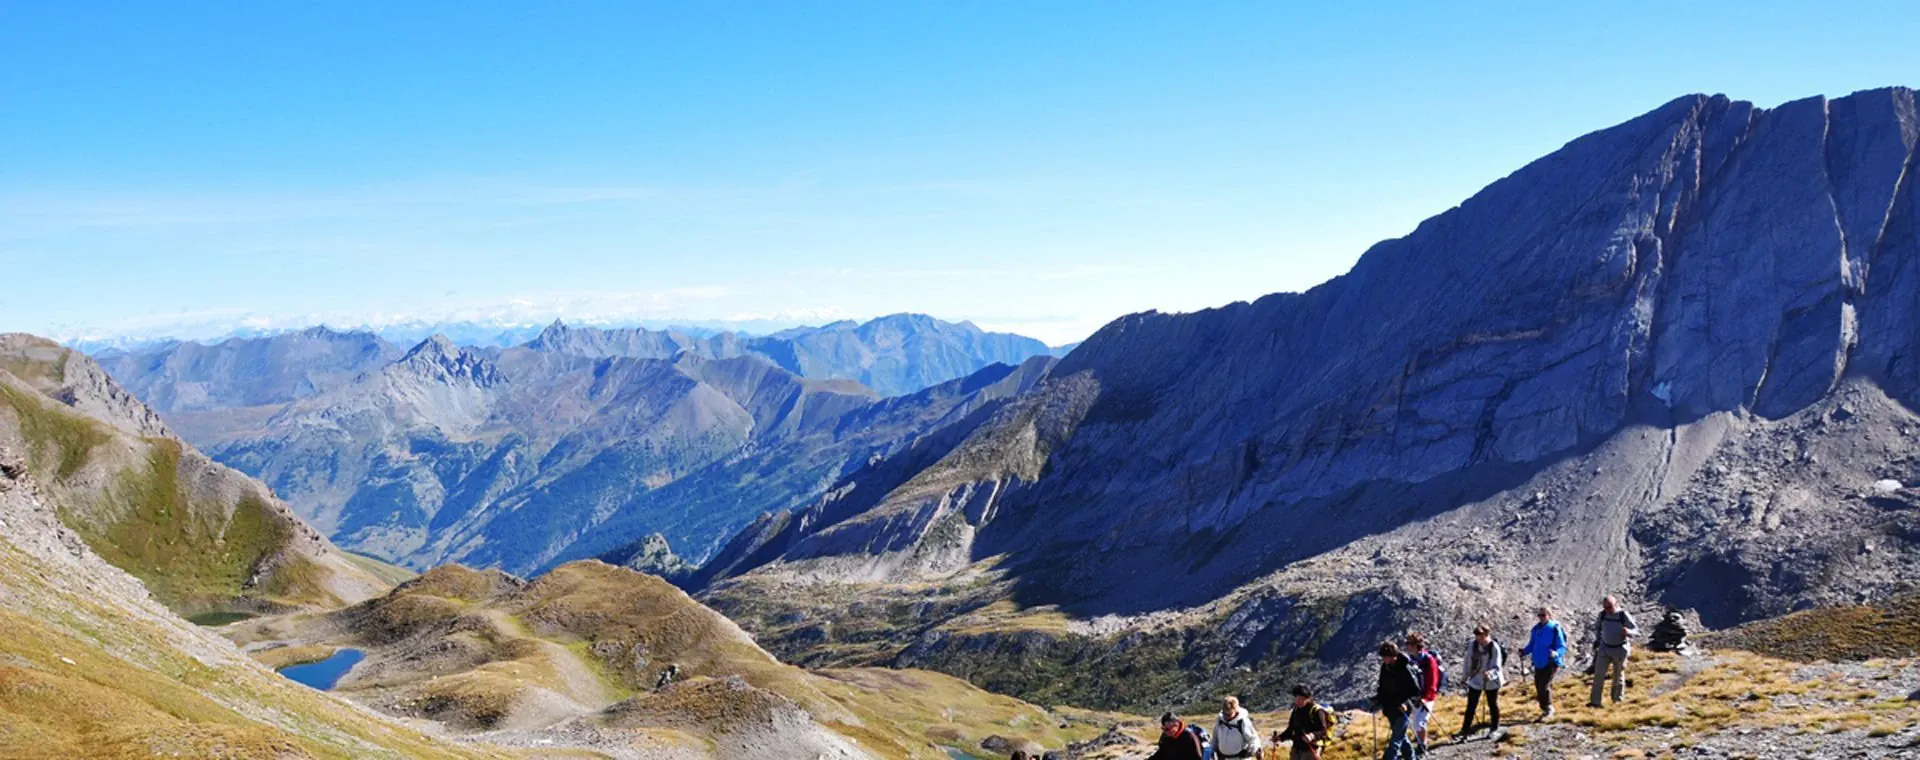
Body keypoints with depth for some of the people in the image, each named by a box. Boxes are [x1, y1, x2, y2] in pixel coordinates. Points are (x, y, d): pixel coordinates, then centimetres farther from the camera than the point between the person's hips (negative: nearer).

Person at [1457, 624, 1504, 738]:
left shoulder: (1494, 648, -21)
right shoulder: (1472, 644, -9)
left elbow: (1497, 667, -23)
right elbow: (1468, 661, 4)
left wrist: (1490, 673, -43)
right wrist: (1466, 675, 12)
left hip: (1491, 682, -3)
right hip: (1475, 680, 3)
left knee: (1493, 705, 15)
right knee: (1471, 706, 6)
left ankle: (1494, 728, 34)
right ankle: (1465, 729, 14)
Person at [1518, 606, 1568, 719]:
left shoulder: (1555, 629, -11)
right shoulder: (1536, 629, 6)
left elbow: (1562, 647, -12)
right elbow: (1531, 645, 14)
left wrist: (1556, 653, -32)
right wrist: (1524, 651, -5)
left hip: (1551, 663, -6)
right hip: (1538, 663, 6)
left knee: (1544, 686, -14)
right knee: (1538, 685, 10)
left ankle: (1548, 710, 3)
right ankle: (1545, 709, 27)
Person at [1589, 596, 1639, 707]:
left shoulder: (1624, 615, -18)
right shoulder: (1602, 614, -6)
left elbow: (1636, 630, -15)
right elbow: (1597, 626, 14)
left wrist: (1628, 631, -37)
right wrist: (1598, 639, 7)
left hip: (1620, 649, -3)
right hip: (1605, 648, 3)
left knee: (1618, 675, 11)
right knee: (1599, 674, -6)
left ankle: (1618, 699, 31)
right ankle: (1595, 701, -5)